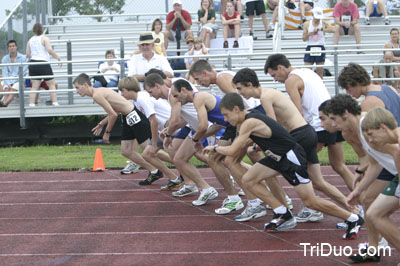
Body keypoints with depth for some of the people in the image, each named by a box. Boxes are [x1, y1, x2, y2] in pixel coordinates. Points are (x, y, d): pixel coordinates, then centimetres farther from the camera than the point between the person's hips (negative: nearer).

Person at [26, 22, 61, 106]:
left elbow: (27, 54, 10)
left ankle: (31, 104, -4)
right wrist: (58, 57, -5)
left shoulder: (30, 40, 11)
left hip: (33, 64, 5)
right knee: (51, 84, 5)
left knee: (34, 86, 4)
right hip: (43, 64, -4)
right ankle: (54, 103, -3)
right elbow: (49, 50, -15)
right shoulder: (44, 38, -3)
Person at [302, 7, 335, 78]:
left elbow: (333, 30, -18)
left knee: (320, 72, 1)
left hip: (320, 48, -1)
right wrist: (311, 32, -14)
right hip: (310, 48, 1)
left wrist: (321, 29, -27)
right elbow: (304, 38, 3)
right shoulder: (307, 24, 4)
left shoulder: (324, 23, 0)